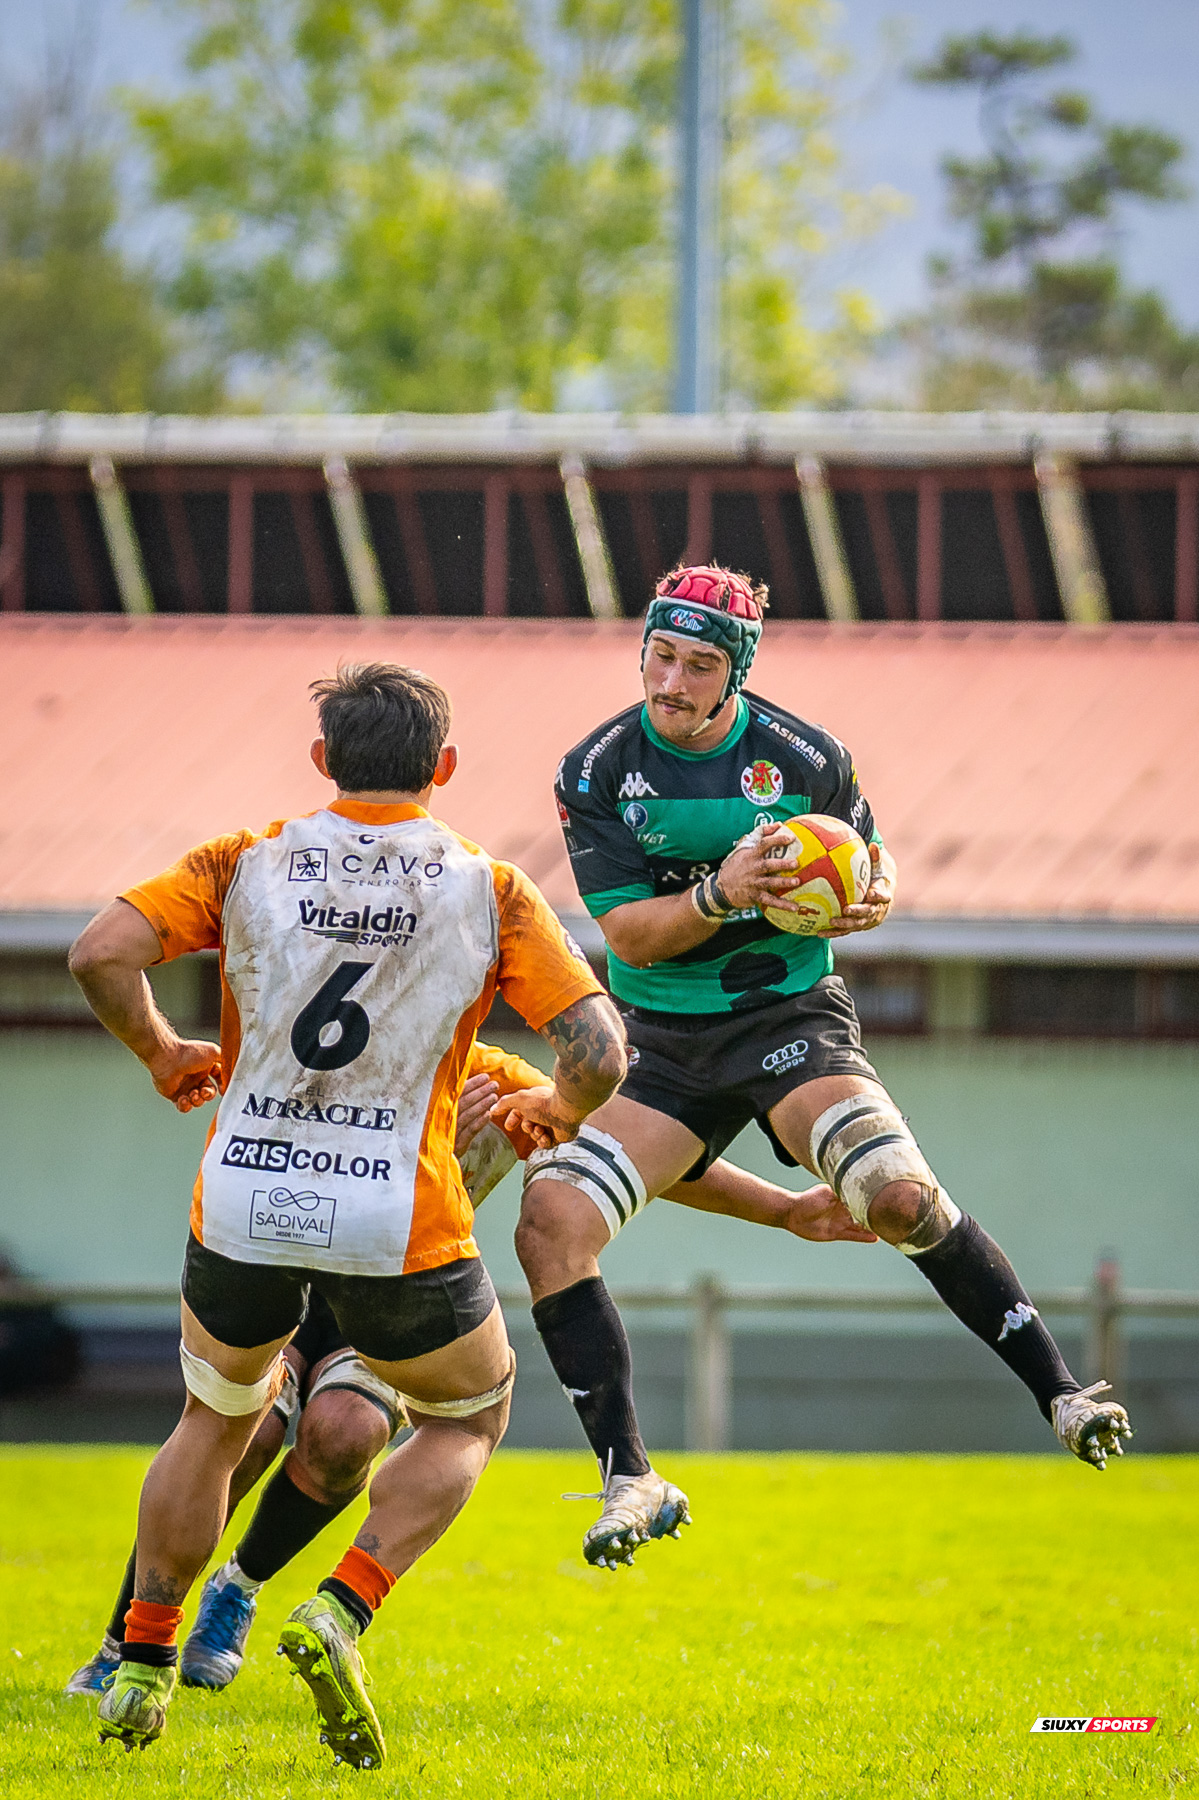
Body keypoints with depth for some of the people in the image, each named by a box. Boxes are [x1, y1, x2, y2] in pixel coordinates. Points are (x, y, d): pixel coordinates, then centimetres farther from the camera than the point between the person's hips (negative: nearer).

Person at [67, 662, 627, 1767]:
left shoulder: (245, 865, 2)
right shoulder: (490, 893, -1)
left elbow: (103, 951, -9)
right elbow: (598, 1050, -6)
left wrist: (160, 1052, 9)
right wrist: (558, 1109, 16)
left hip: (242, 1212, 2)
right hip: (401, 1223, -2)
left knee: (218, 1418, 28)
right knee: (467, 1419, 23)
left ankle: (142, 1665, 25)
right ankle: (342, 1611, 0)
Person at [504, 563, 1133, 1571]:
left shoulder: (806, 758, -6)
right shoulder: (597, 773, -5)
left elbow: (871, 857, 11)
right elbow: (627, 931, -10)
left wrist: (871, 898, -13)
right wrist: (720, 894, -28)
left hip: (793, 1017, -2)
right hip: (662, 1043, 2)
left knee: (903, 1199, -26)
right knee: (550, 1227, -18)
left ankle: (1060, 1394, -13)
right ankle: (628, 1480, -10)